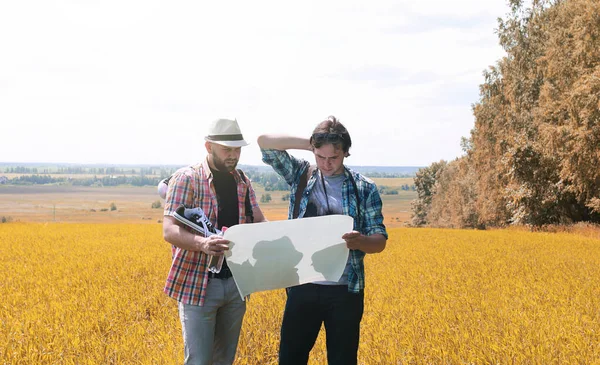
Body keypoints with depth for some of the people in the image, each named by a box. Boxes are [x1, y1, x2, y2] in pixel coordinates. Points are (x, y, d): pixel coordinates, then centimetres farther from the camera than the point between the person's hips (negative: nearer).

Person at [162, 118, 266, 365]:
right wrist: (202, 244, -38)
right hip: (198, 283, -5)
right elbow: (169, 231, -18)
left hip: (236, 282, 6)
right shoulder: (186, 178, -9)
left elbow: (260, 223, 9)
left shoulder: (242, 182, 9)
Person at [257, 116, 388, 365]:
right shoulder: (300, 175, 4)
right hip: (303, 287, 1)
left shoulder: (365, 189, -1)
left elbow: (380, 241, -3)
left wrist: (359, 241, -26)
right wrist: (310, 143, -6)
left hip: (345, 290, -1)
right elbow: (265, 141, -3)